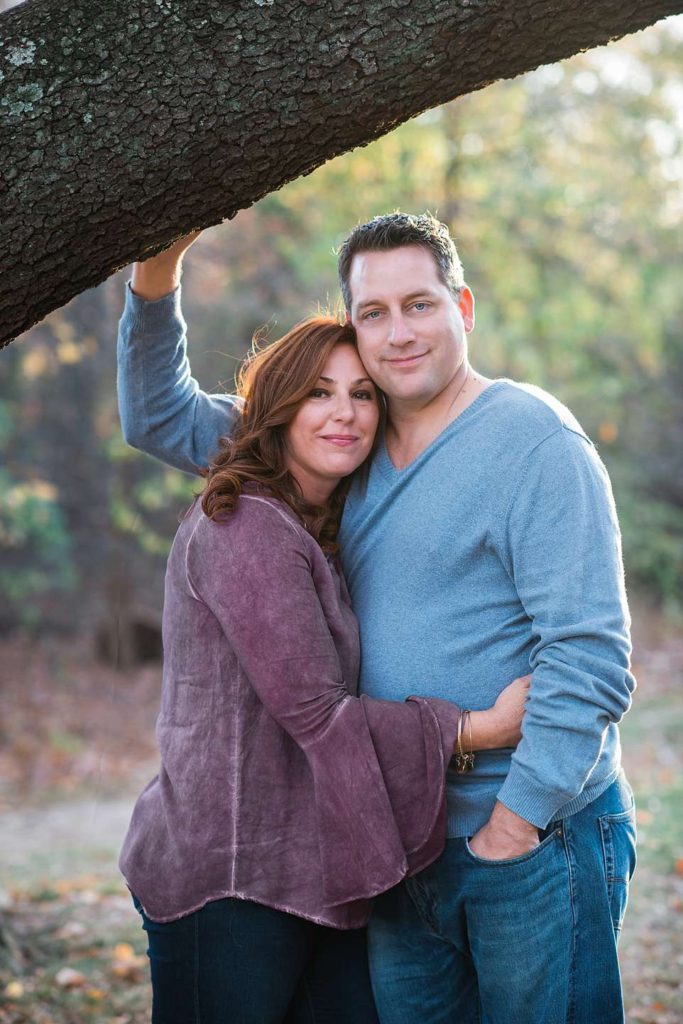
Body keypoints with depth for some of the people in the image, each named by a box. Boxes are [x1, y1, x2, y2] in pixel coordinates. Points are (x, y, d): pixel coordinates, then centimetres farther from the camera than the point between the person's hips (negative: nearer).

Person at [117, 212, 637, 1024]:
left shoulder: (534, 442, -11)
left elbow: (589, 653, -17)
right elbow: (162, 419, 16)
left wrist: (519, 819, -17)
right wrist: (157, 284, 0)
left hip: (539, 843, -6)